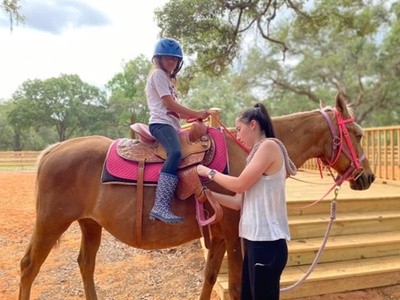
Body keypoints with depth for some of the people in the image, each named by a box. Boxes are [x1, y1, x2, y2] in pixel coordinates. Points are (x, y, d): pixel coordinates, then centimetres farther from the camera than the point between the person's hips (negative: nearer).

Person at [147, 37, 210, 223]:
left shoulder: (167, 78, 30)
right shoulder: (158, 74, 0)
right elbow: (169, 104, -10)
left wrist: (191, 117, 11)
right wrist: (196, 114, -7)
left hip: (170, 124, 11)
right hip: (161, 124, -11)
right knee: (175, 153, -35)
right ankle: (161, 206, -43)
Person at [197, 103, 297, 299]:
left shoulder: (269, 146, -10)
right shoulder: (258, 153, 17)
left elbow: (240, 185, -14)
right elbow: (239, 202, 12)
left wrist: (209, 172, -1)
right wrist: (208, 194, 5)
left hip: (266, 241, -9)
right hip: (254, 239, 9)